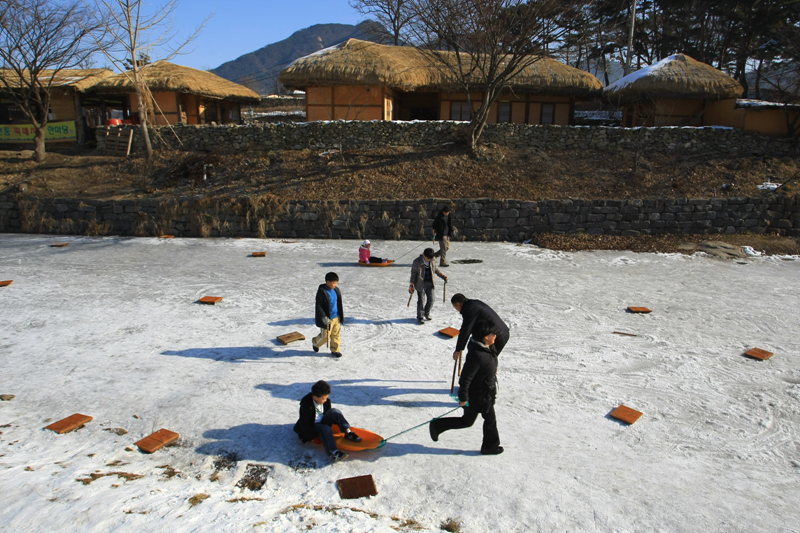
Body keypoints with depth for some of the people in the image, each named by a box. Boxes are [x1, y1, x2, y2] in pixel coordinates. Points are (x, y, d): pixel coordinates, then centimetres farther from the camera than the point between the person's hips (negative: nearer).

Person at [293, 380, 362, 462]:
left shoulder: (326, 401, -5)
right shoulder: (305, 404, -22)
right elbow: (304, 424, -20)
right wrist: (316, 438, -25)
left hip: (323, 422, 5)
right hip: (312, 427, -5)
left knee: (334, 412, -22)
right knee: (326, 428, -37)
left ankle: (348, 433, -25)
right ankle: (333, 453, -55)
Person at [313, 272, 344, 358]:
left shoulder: (336, 290, 3)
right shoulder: (321, 292, -19)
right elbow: (318, 306, -18)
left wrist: (341, 315, 20)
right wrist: (324, 317, -26)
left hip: (336, 317, 6)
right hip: (327, 319, -6)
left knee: (336, 334, 10)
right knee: (325, 336, 6)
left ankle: (335, 350, 26)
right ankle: (315, 343, 35)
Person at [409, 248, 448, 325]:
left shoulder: (433, 260, 1)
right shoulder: (417, 262, -11)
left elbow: (436, 270, 18)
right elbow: (413, 273, -5)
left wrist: (443, 276, 13)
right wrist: (411, 285, -8)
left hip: (430, 284, 4)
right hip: (421, 284, -4)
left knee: (431, 300, 8)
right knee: (421, 301, -2)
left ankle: (427, 313, 32)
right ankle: (420, 317, 13)